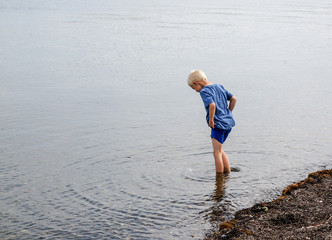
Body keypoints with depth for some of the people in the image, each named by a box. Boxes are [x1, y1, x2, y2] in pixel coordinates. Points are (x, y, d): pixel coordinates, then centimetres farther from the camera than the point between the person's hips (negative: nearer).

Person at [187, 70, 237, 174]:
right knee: (219, 150, 22)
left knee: (217, 153, -2)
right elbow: (233, 99, 14)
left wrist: (211, 119, -17)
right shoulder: (219, 86, 14)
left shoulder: (204, 91, -11)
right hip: (228, 122, 9)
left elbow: (212, 105, -28)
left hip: (218, 124, -9)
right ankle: (228, 172, 27)